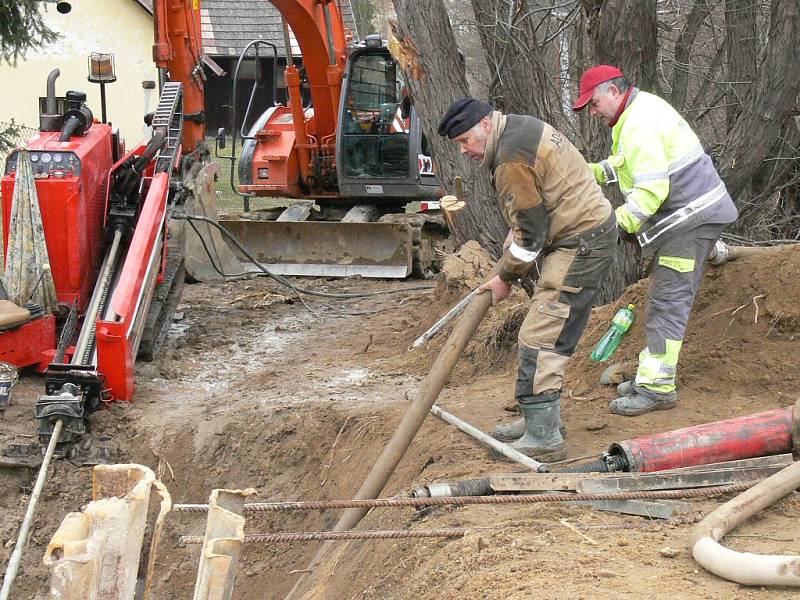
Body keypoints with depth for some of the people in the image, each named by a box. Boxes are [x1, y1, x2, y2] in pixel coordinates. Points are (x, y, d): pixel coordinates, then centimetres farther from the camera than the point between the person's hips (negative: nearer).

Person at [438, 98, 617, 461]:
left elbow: (530, 232, -17)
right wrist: (512, 241, 14)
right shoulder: (520, 128, 12)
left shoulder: (512, 160, -21)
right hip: (587, 233, 11)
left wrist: (505, 277, -5)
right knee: (548, 335, 17)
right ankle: (541, 420, 26)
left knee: (539, 339, -12)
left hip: (580, 244, -11)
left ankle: (543, 438, -11)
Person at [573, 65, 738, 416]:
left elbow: (651, 190, -28)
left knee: (668, 301, -12)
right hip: (686, 216, 11)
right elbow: (627, 162, 24)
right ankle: (652, 374, 22)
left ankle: (657, 388, -12)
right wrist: (594, 172, 9)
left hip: (690, 218, -11)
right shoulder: (642, 108, 13)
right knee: (664, 299, 15)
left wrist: (616, 224, -28)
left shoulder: (640, 126, -20)